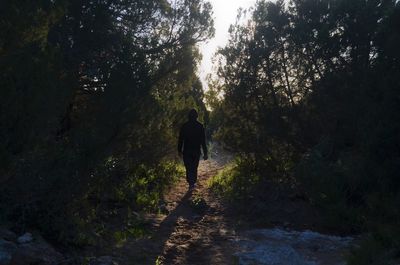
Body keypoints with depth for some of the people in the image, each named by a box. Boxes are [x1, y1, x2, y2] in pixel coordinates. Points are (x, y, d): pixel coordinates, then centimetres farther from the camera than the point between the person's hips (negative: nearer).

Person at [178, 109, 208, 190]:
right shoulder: (200, 126, -5)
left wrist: (179, 150, 8)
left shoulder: (184, 126, -5)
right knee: (194, 167, 15)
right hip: (196, 151, 1)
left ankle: (191, 183, -12)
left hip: (187, 151, -1)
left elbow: (180, 139, -1)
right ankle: (193, 182, 21)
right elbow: (203, 141, -6)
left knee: (189, 167, 2)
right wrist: (205, 153, -3)